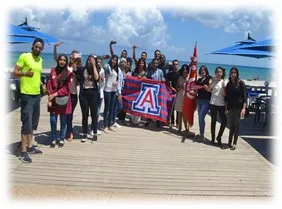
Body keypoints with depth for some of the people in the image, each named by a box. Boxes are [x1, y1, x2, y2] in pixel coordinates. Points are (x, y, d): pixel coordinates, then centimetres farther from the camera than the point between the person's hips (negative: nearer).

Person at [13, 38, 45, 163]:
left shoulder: (40, 60, 14)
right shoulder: (24, 56, -8)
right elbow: (15, 73, -10)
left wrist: (42, 84, 10)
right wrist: (25, 73, -29)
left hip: (37, 94, 8)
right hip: (27, 95, -8)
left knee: (33, 123, 14)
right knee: (26, 123, -9)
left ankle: (30, 147, 26)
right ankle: (23, 152, -2)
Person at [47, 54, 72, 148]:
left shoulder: (68, 73, -2)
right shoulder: (53, 70, 4)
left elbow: (66, 88, -6)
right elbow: (49, 85, 2)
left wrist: (55, 94, -14)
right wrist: (49, 98, -7)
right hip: (53, 100, 1)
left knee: (63, 121, 7)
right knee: (53, 120, 2)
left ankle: (61, 139, 21)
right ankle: (53, 139, 16)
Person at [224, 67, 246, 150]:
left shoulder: (241, 83, -4)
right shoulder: (228, 84, 8)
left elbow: (244, 96, -7)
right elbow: (226, 97, 11)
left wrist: (243, 108, -14)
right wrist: (226, 108, 5)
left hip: (238, 107, -4)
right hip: (230, 107, 4)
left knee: (236, 125, 4)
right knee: (231, 126, 8)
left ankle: (234, 143, 12)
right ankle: (229, 143, 14)